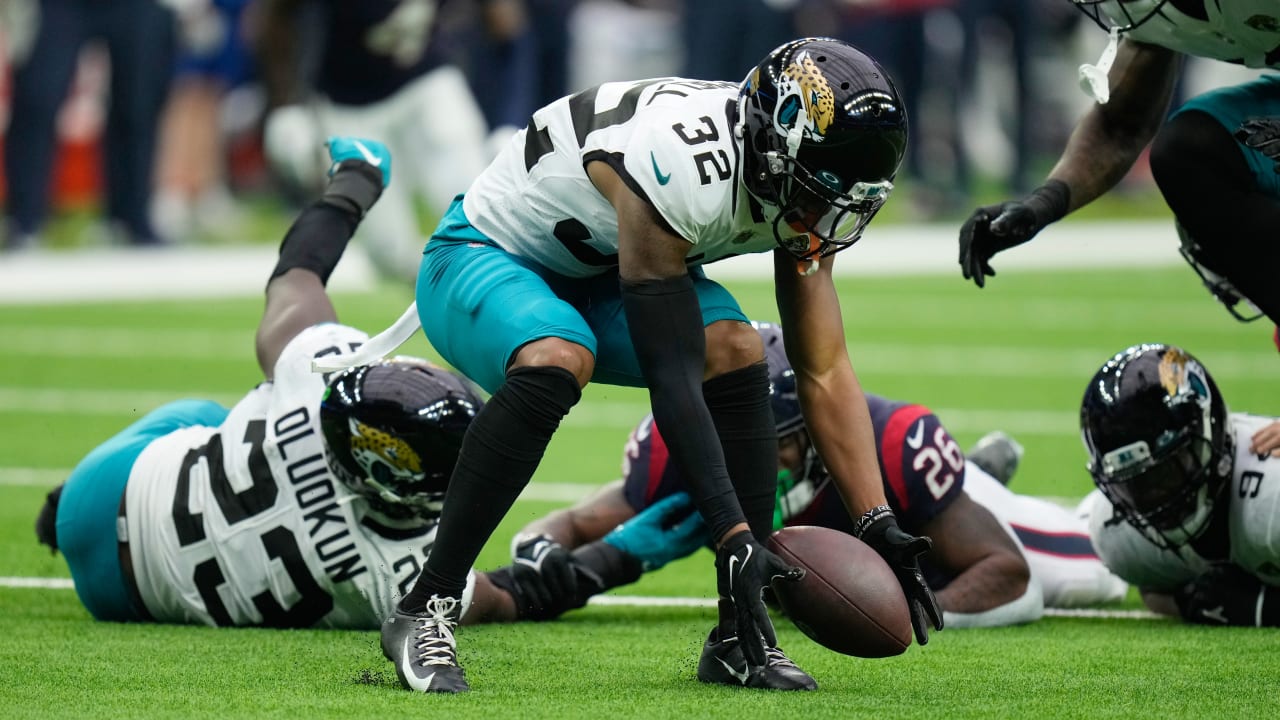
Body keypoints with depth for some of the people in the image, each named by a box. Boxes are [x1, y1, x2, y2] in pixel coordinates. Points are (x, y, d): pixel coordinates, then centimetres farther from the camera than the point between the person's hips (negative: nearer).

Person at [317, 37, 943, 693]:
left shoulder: (798, 192, -14)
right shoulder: (683, 169, -39)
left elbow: (825, 375, -7)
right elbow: (672, 381, -38)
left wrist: (880, 530, -15)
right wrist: (734, 539, -40)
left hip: (598, 275, 7)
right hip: (483, 256, -7)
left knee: (735, 354, -19)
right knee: (557, 360, -38)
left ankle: (739, 639, -11)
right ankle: (424, 612, -29)